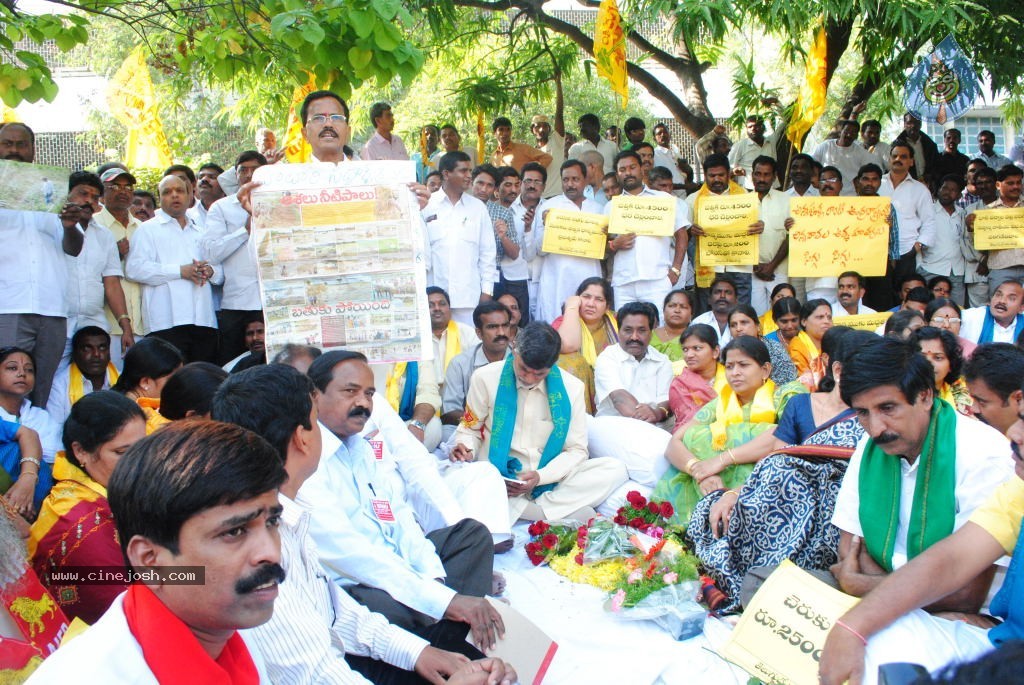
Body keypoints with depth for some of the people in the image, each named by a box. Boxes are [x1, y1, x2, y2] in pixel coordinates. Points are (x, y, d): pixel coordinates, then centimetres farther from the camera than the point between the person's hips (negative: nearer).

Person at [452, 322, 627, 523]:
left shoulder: (571, 388, 0)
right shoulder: (486, 378, -2)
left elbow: (576, 450, 2)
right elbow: (471, 429, 11)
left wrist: (540, 476, -15)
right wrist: (466, 449, -13)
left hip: (548, 481, 1)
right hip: (497, 476, -1)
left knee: (615, 469, -20)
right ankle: (566, 511, -29)